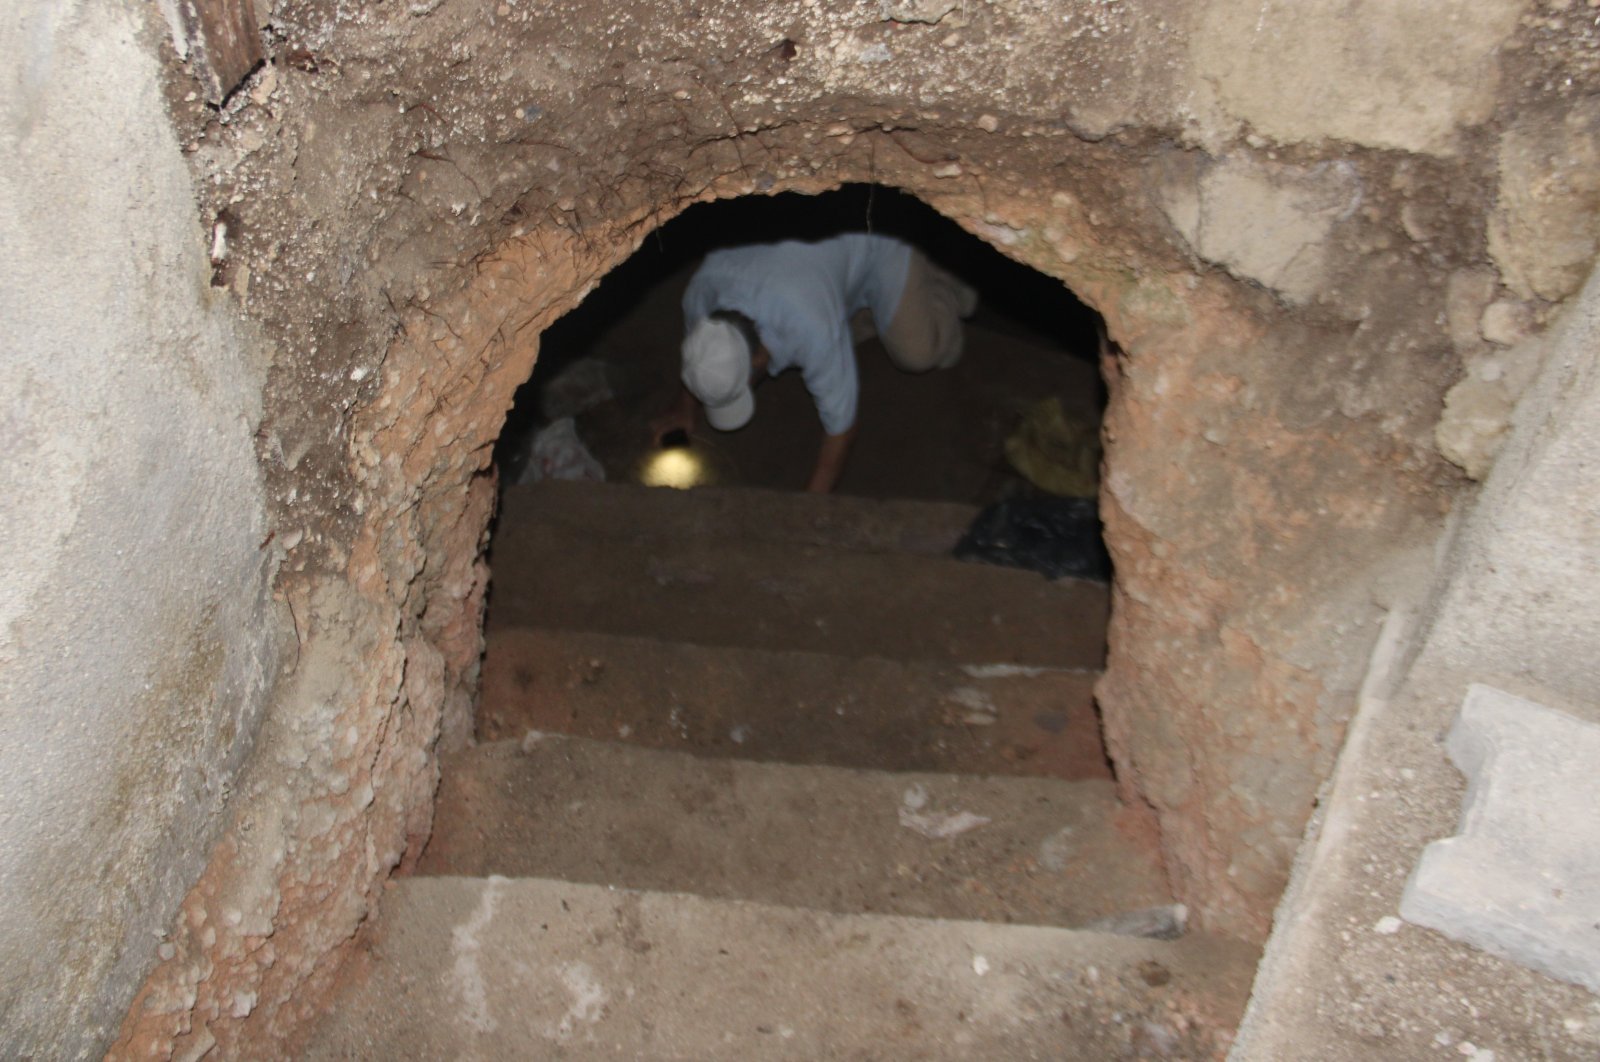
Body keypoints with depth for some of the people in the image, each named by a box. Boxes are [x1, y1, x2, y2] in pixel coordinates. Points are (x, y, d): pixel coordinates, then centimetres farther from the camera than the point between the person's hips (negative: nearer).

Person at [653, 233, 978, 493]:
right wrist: (685, 404, -4)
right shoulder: (701, 291, -30)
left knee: (917, 353, -7)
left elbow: (841, 430, -34)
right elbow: (698, 341, -2)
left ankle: (942, 290, 19)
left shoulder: (814, 333, -47)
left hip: (875, 245, -5)